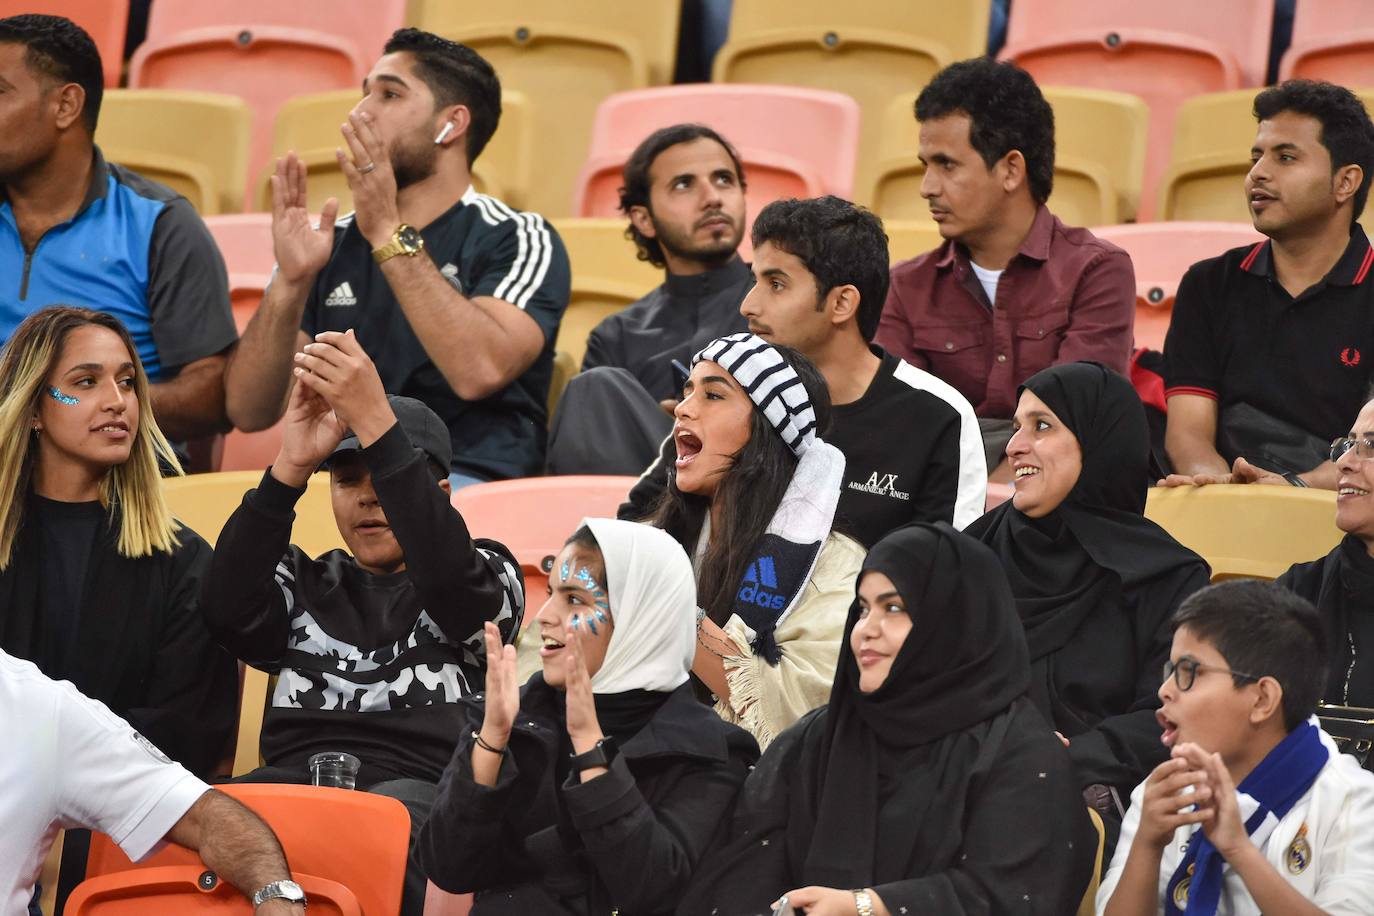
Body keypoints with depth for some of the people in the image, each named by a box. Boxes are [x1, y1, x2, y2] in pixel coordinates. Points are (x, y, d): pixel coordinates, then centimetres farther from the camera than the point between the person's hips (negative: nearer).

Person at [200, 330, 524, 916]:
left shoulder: (490, 574, 19)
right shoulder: (305, 583, 28)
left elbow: (449, 577, -7)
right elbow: (227, 612, 5)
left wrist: (375, 418, -15)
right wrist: (291, 466, -6)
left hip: (417, 785, -2)